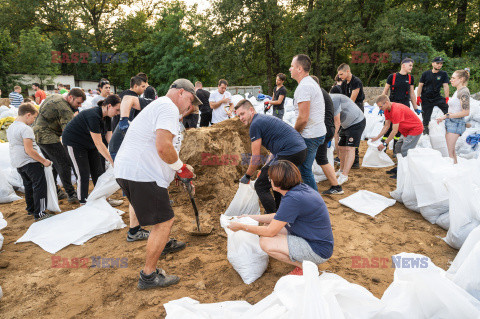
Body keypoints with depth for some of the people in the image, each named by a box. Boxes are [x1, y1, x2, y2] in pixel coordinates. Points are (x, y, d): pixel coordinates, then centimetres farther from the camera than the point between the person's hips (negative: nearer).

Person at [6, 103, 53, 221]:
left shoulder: (10, 127, 11)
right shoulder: (25, 129, -19)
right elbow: (29, 150, -24)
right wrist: (44, 161, -17)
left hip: (17, 163, 9)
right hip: (29, 162, -9)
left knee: (28, 185, 21)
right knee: (40, 185, -3)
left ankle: (31, 209, 31)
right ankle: (39, 213, -3)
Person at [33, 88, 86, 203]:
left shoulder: (54, 97, 11)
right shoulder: (65, 110, -19)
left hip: (38, 133, 10)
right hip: (48, 137, -10)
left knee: (53, 164, 18)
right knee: (64, 164, -11)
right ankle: (71, 194, -11)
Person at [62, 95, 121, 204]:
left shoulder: (106, 117, -5)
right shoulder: (93, 116, -32)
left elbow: (110, 139, -6)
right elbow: (98, 143, -33)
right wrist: (112, 162, -33)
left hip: (89, 144, 8)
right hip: (73, 142, -8)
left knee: (98, 171, 5)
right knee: (83, 174, -6)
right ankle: (83, 203, 6)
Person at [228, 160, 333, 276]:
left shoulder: (293, 199, -27)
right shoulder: (300, 188, 2)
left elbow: (270, 232, -21)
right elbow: (279, 217, 13)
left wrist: (241, 226, -10)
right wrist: (251, 217, 13)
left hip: (319, 251, -10)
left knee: (265, 242, -19)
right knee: (268, 225, 11)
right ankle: (303, 261, 13)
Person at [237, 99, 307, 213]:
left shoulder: (255, 125, -6)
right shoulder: (265, 118, 24)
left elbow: (256, 158, -4)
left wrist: (247, 176, 10)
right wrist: (266, 168, 26)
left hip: (289, 154, -10)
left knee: (261, 186, -1)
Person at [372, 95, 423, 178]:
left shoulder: (396, 110, -31)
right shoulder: (387, 110, -1)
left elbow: (394, 131, -28)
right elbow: (386, 126, 7)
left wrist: (385, 143, -23)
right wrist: (377, 138, 2)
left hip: (415, 129, -10)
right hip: (406, 130, 10)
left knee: (405, 151, -14)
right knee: (397, 148, 11)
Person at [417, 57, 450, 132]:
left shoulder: (443, 74, 0)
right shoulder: (425, 74, 0)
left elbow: (445, 86, -4)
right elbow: (420, 85, 2)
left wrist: (447, 98, -11)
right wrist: (418, 97, -5)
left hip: (437, 97, 1)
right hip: (426, 99, -1)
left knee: (448, 108, -20)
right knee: (426, 116, 4)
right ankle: (425, 128, 21)